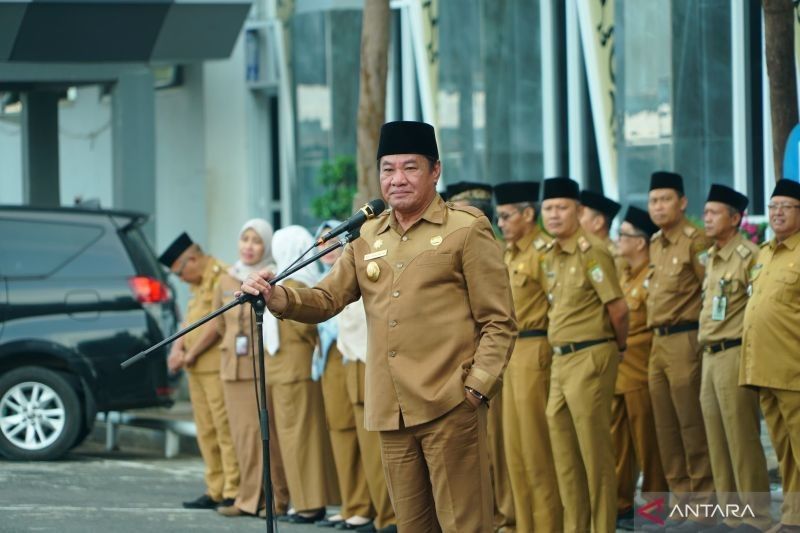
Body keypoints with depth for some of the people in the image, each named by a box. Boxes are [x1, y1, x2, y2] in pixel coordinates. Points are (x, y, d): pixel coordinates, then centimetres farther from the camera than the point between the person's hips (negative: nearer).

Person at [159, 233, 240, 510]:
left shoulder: (222, 277, -11)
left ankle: (233, 492, -9)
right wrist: (177, 348, 2)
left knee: (225, 430, -9)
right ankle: (215, 491, 14)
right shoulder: (199, 284, 20)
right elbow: (190, 320, 20)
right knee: (206, 432, 10)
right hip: (198, 369, 10)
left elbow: (217, 324, -17)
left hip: (218, 366, -10)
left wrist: (191, 355, -10)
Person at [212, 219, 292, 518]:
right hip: (234, 367, 6)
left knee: (268, 434, -6)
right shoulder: (227, 281, 12)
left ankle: (277, 499, 0)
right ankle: (249, 498, 10)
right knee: (243, 433, 6)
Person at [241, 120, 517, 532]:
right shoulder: (368, 239, 16)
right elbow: (326, 299, 10)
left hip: (450, 407, -6)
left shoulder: (466, 230, 0)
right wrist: (275, 296, -9)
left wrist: (478, 386, -13)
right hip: (391, 413, 6)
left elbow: (499, 322, -3)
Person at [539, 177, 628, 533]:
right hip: (560, 359, 9)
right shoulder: (549, 257, 12)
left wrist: (618, 347, 1)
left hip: (590, 358, -9)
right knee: (564, 453, 11)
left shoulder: (591, 252, -13)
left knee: (595, 451, -3)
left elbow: (618, 309, -13)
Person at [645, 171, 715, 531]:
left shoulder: (695, 242, -10)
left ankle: (704, 503, 0)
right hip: (657, 343, 8)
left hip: (685, 341, -8)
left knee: (692, 426, -5)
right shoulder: (655, 245, 15)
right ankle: (682, 498, 16)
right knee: (666, 427, 9)